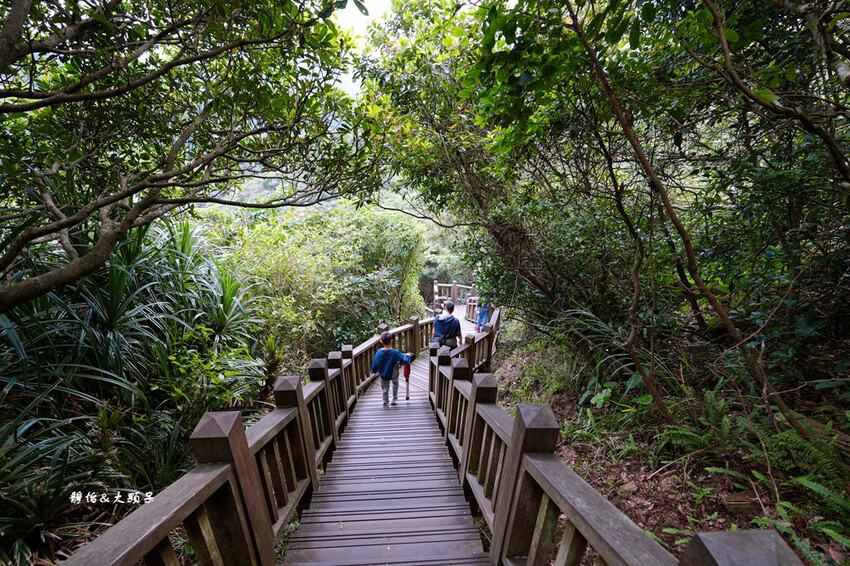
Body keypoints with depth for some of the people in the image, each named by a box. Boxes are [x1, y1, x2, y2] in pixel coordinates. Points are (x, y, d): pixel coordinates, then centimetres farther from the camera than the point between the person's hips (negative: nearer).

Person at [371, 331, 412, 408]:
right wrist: (408, 355, -2)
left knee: (385, 389, 20)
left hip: (383, 375, 1)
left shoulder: (378, 353, -19)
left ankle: (386, 403, 27)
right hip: (394, 375, -1)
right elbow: (405, 360, -23)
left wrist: (374, 371, 13)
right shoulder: (395, 353, -27)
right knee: (395, 385, 28)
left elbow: (375, 363, -6)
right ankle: (395, 399, 40)